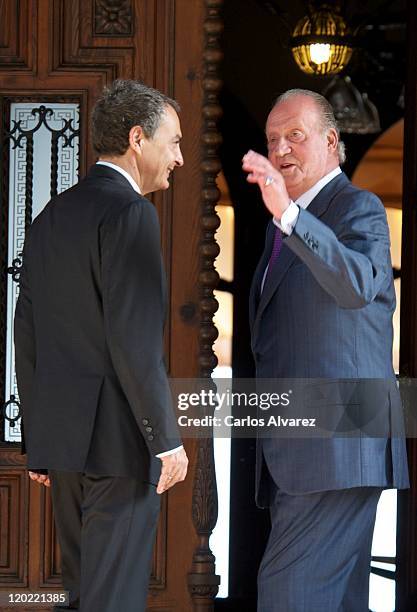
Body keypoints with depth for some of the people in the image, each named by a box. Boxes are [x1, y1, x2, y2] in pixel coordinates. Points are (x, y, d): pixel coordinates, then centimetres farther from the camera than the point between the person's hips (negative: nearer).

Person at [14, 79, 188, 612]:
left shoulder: (51, 217, 13)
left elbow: (27, 339, 15)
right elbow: (134, 339, -19)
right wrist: (165, 439, -13)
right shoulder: (129, 212, -12)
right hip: (119, 437, -8)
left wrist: (37, 440, 21)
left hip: (61, 435, 8)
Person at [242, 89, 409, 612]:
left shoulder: (359, 209, -5)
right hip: (293, 449, 9)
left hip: (339, 445, -9)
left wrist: (288, 212, -37)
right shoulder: (285, 225, 22)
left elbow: (358, 284, -28)